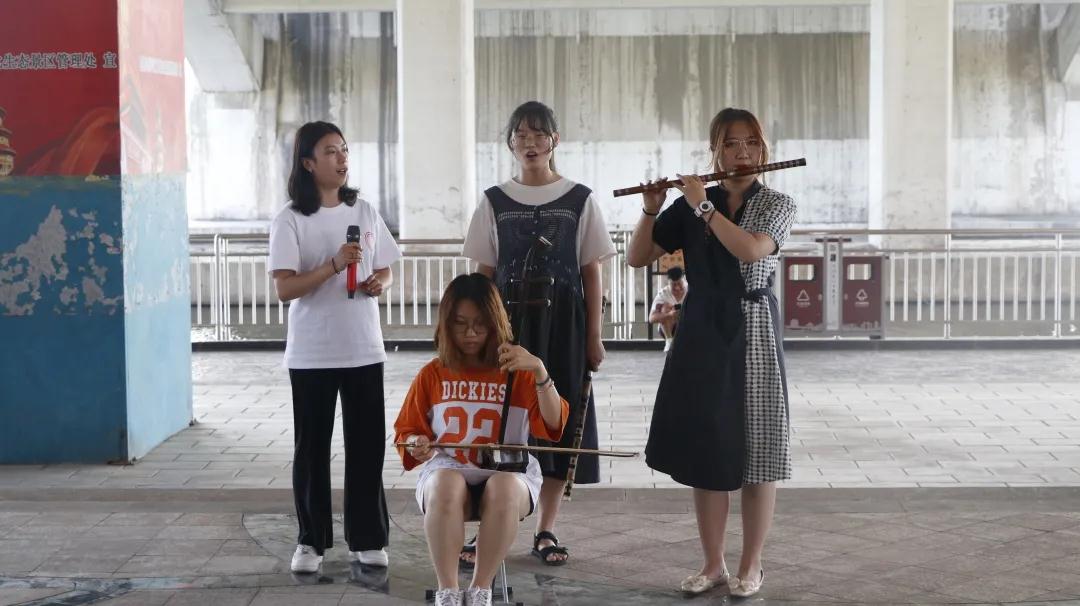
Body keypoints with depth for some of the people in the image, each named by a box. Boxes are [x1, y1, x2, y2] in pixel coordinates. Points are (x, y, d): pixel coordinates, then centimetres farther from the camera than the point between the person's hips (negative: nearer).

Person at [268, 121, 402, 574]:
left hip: (364, 349, 3)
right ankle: (311, 541, 15)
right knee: (312, 448, 5)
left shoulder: (364, 212, 7)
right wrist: (333, 266, -25)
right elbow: (285, 288, -13)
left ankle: (367, 538, 16)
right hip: (311, 355, -3)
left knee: (367, 445, 6)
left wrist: (379, 282, -8)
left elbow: (386, 269, 15)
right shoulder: (290, 221, -7)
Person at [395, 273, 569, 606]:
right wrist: (417, 444, -12)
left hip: (508, 473, 0)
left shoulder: (517, 371, 6)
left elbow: (554, 424, -8)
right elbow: (408, 431, 13)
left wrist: (539, 372, -23)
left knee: (504, 489, -37)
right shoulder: (432, 374, 9)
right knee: (445, 487, -37)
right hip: (447, 471, 1)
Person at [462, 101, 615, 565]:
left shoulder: (580, 200, 2)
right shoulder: (495, 201, 5)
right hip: (509, 322, 0)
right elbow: (485, 274, 7)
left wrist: (594, 336, -1)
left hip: (562, 325, 0)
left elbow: (591, 273, 3)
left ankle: (545, 531, 13)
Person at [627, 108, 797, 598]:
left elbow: (751, 250, -22)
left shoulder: (777, 205, -2)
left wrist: (703, 206, -18)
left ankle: (751, 566, 12)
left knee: (754, 451, 1)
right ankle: (713, 564, 18)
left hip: (751, 333, -3)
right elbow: (637, 258, 2)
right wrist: (651, 209, -13)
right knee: (703, 450, 6)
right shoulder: (688, 207, 5)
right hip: (701, 333, 3)